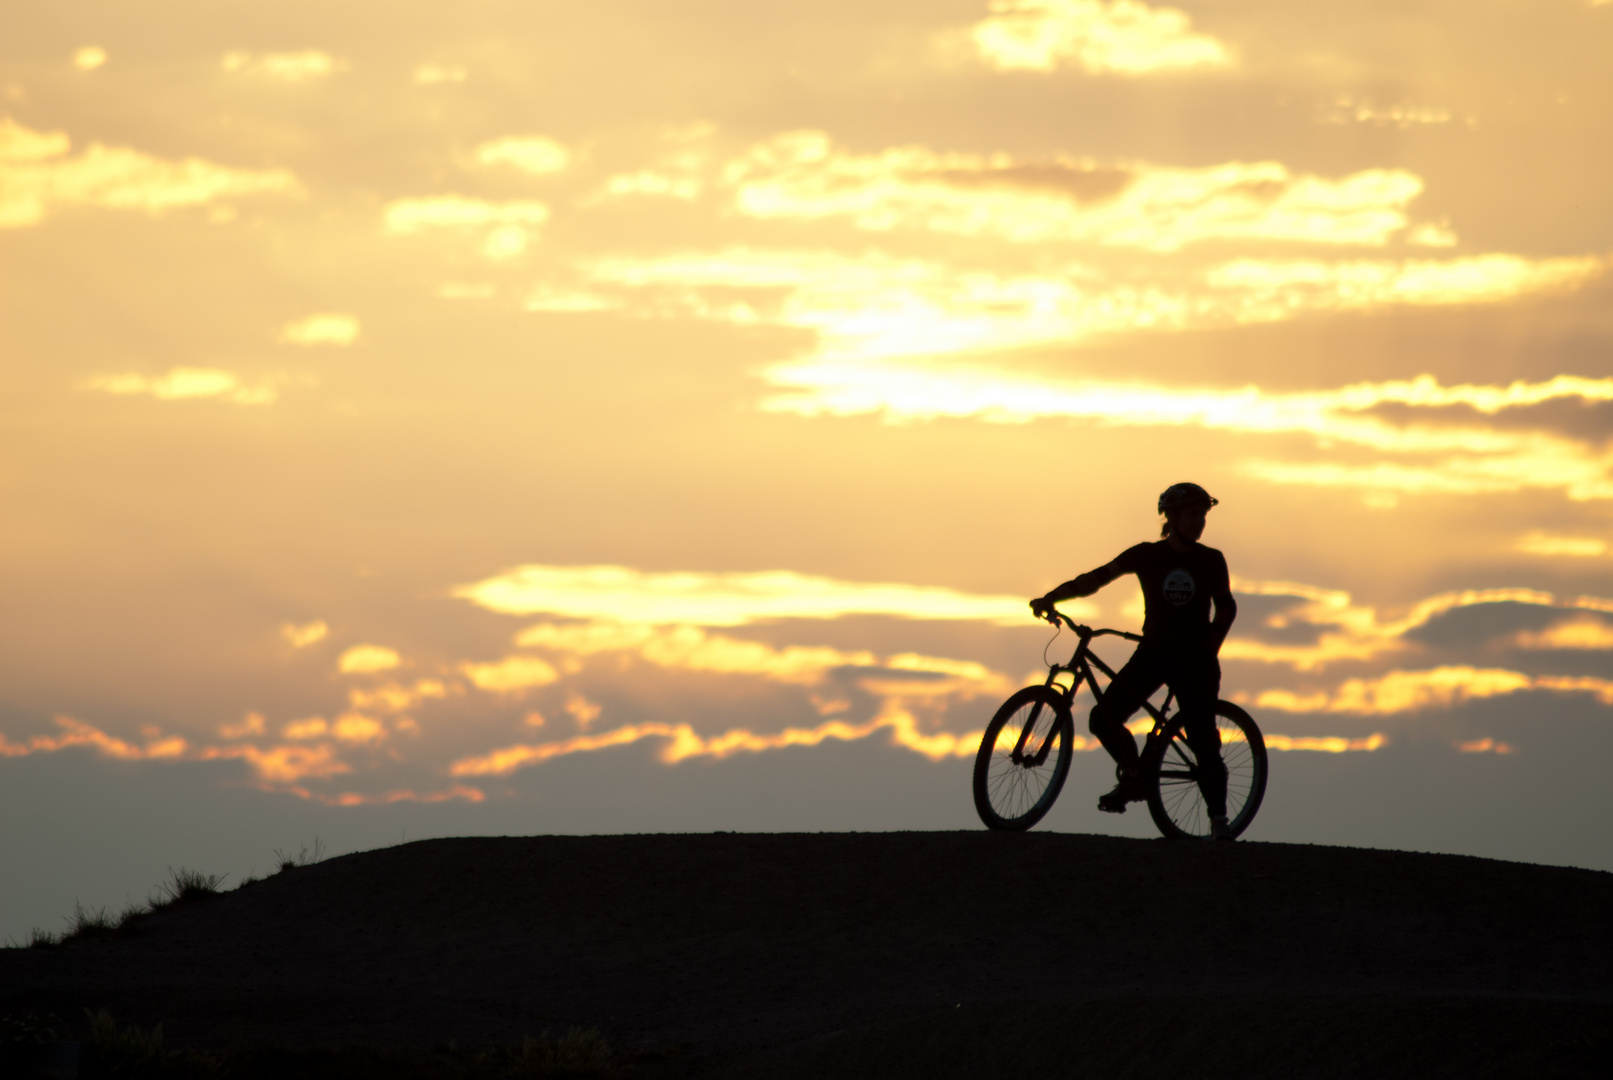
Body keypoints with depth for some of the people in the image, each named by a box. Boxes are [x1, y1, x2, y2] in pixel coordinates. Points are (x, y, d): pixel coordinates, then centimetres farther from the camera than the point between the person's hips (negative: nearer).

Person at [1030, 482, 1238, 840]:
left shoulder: (1211, 561, 0)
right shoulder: (1147, 556, -1)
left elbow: (1226, 607, 12)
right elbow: (1098, 578, 0)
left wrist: (1210, 648, 1)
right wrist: (1051, 598, -8)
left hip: (1195, 660, -1)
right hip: (1153, 652, 1)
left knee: (1204, 742, -10)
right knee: (1104, 718, -14)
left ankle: (1219, 820, 0)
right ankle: (1133, 777, 10)